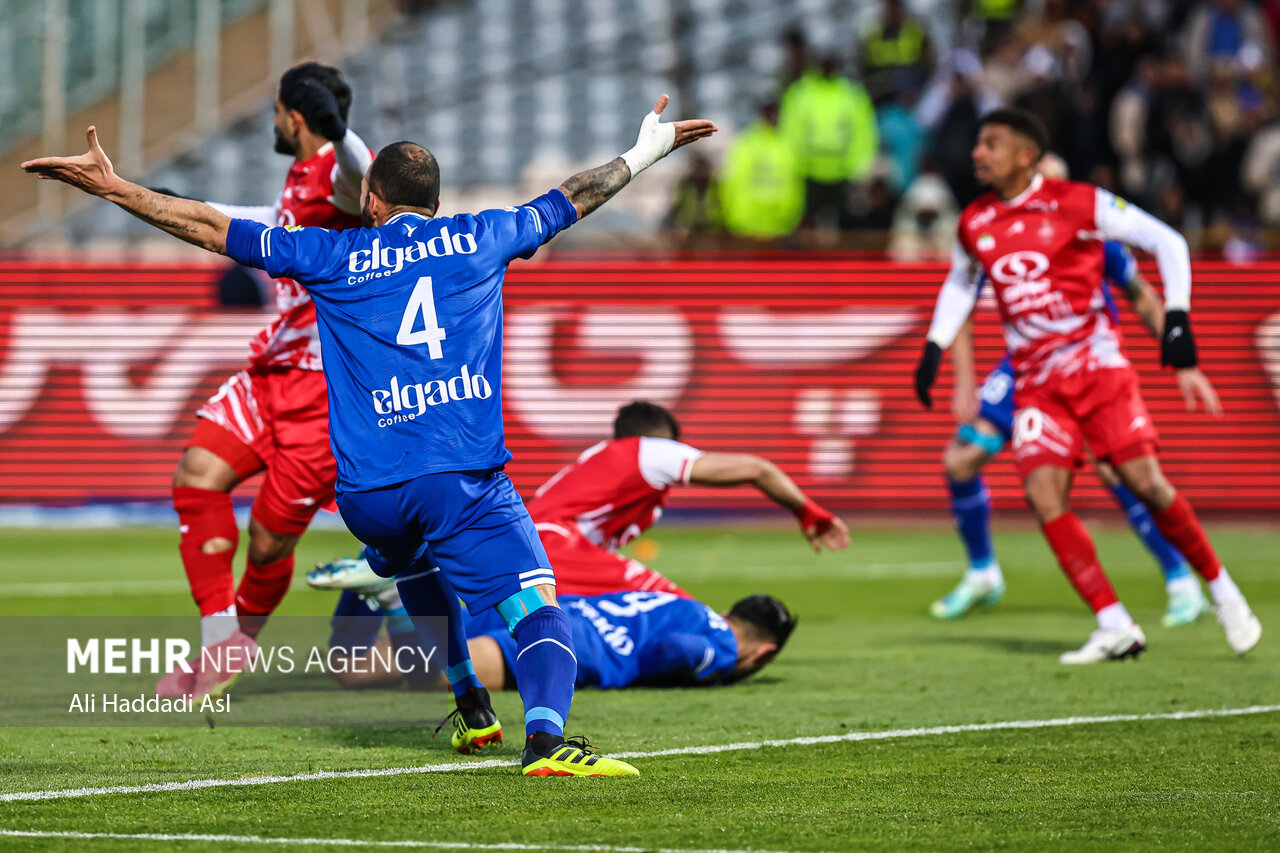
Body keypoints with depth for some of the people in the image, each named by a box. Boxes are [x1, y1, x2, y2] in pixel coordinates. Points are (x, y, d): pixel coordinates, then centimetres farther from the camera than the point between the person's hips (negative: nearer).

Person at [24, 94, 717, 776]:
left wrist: (111, 187, 26)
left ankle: (469, 703, 36)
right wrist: (644, 152, 47)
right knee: (537, 606, -10)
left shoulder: (331, 256, 12)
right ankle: (545, 737, -34)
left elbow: (210, 226, 17)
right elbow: (573, 199, 30)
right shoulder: (481, 238, 13)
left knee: (418, 571, 34)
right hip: (465, 477, -2)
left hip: (368, 492, 2)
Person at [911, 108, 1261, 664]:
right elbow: (960, 284, 29)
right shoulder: (974, 225, 8)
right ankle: (1115, 626, -11)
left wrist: (1176, 326, -12)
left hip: (1096, 365, -4)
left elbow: (1167, 243, -4)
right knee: (1043, 494, -14)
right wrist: (935, 349, 18)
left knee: (1145, 482, -11)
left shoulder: (1075, 203, -8)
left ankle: (1221, 591, 10)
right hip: (1036, 382, 4)